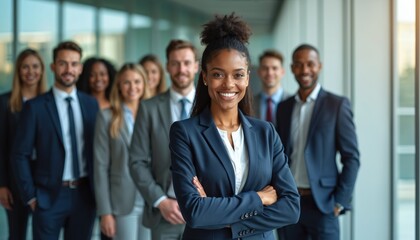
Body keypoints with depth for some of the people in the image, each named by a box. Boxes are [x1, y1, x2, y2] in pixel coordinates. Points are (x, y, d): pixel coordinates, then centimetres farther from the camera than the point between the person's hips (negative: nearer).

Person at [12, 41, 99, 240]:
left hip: (85, 195, 3)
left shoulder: (91, 104, 7)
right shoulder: (35, 106, -5)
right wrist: (30, 196, -7)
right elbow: (21, 155, -4)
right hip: (49, 197, -3)